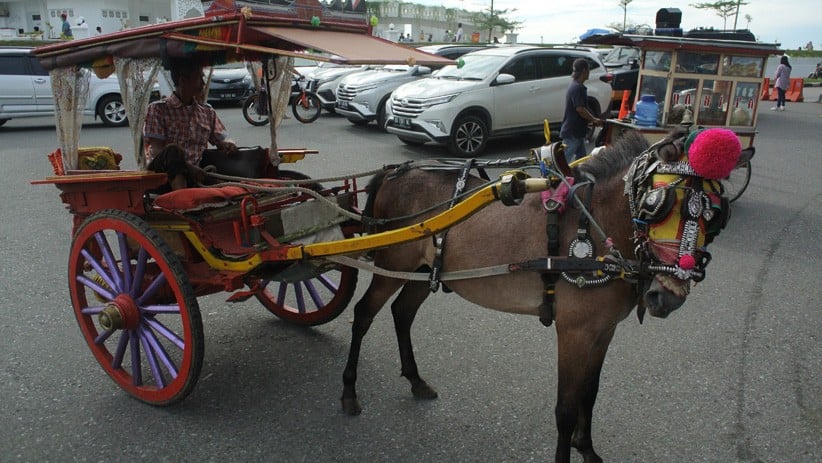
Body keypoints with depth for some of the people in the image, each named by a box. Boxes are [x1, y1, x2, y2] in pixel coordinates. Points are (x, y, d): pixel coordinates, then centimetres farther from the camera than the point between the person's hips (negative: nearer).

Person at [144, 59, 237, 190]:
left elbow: (221, 139, 19)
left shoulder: (207, 112, 20)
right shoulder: (158, 109, 5)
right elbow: (157, 150, -5)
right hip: (164, 173, -4)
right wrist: (188, 167, -20)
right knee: (173, 151, -37)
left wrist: (228, 145, -7)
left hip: (195, 175, 4)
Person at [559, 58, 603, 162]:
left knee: (581, 157, 16)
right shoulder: (577, 88, -19)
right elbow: (580, 109, -23)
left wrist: (592, 119, 15)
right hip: (572, 132, -11)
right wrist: (594, 120, -11)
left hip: (577, 131, 11)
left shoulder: (577, 86, 14)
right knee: (565, 159, -6)